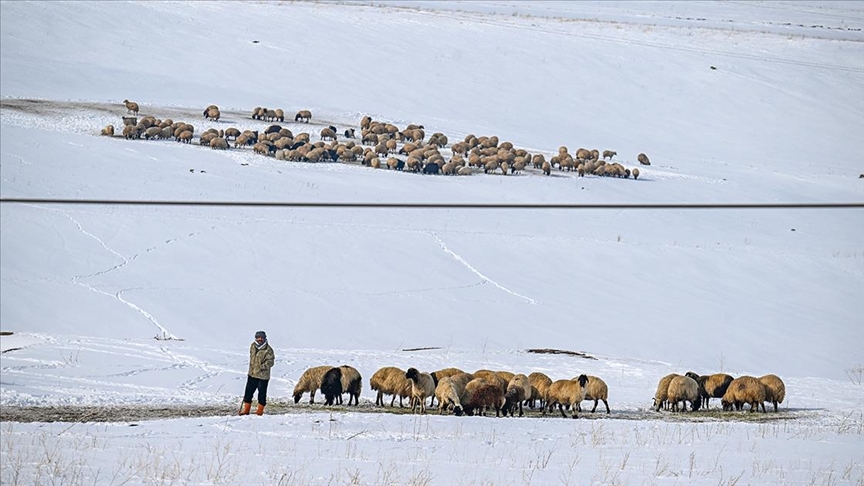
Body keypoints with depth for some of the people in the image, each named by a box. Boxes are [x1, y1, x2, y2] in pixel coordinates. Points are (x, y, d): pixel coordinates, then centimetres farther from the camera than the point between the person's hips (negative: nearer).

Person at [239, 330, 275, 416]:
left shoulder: (268, 350, -13)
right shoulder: (253, 346, 6)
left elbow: (270, 361, -16)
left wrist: (264, 366, -30)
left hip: (263, 375, -6)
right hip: (252, 374, 6)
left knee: (262, 392, 4)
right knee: (249, 391, 8)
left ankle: (260, 410, 15)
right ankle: (246, 409, 17)